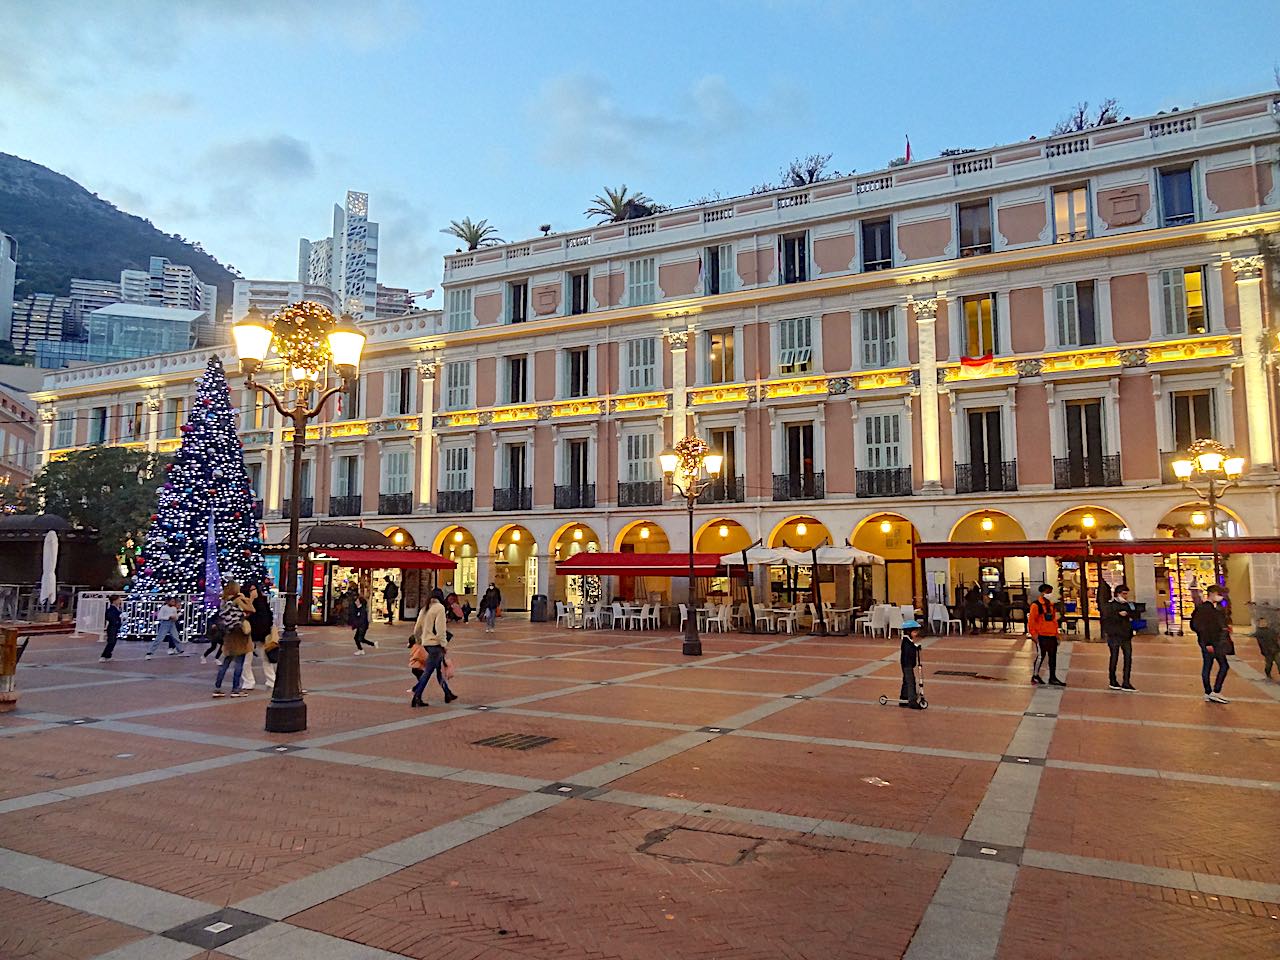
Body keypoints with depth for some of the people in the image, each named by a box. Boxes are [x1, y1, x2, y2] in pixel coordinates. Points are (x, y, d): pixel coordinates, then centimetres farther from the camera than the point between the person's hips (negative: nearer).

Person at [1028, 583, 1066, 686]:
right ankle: (1035, 676, 10)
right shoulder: (1036, 605, -9)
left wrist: (1056, 633, 16)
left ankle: (1053, 678, 18)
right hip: (1041, 636, -7)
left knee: (1053, 656, 10)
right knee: (1041, 656, -3)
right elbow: (1031, 620, -11)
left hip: (1052, 635, 7)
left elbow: (1054, 620, 20)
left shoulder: (1052, 605, 14)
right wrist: (1034, 633, -14)